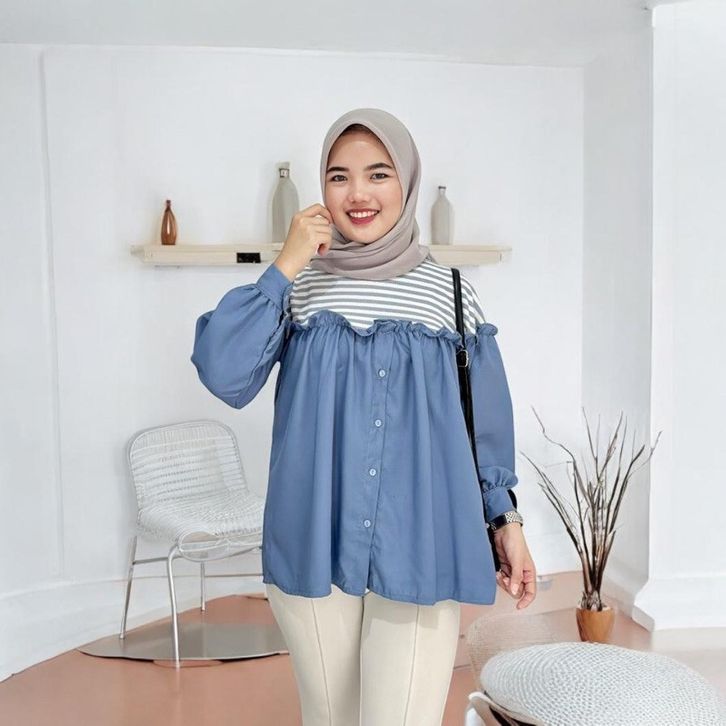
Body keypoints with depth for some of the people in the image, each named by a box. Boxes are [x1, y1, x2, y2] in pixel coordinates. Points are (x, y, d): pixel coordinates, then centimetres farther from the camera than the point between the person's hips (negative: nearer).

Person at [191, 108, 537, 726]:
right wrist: (285, 266, -15)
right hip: (314, 546, 1)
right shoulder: (297, 285, 1)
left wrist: (506, 520, 8)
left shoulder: (449, 293, 1)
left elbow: (487, 419, 8)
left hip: (419, 549, -1)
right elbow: (224, 376, -14)